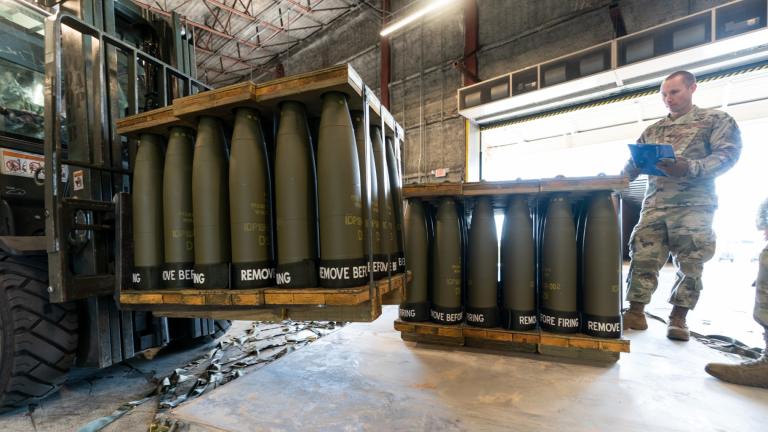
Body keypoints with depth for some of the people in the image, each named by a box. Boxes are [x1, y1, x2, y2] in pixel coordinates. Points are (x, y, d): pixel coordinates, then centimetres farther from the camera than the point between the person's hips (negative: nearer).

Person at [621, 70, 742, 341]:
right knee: (643, 258, -5)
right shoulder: (652, 131, 19)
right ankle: (636, 312, 1)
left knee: (690, 264, 0)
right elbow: (633, 165, 15)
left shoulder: (716, 120, 9)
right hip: (654, 205, 3)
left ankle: (678, 319, 11)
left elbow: (728, 154, -4)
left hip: (694, 205, -2)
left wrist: (689, 168, -22)